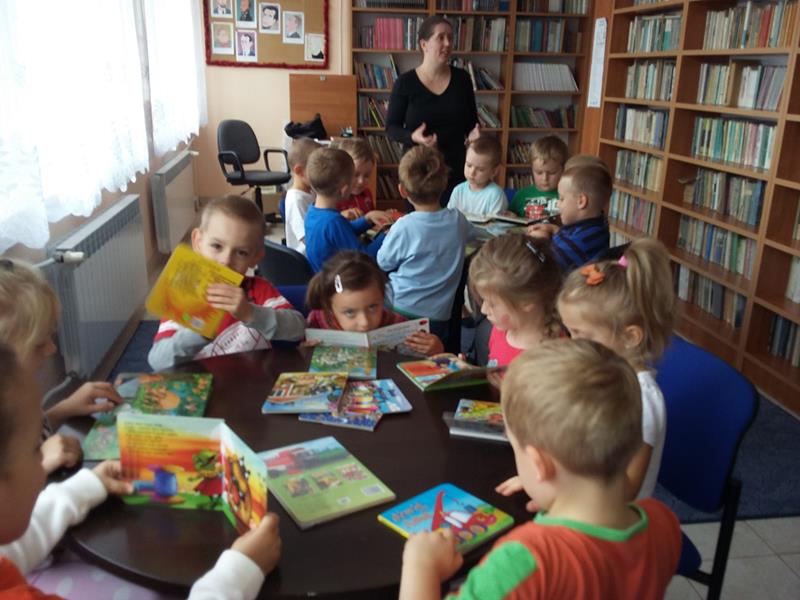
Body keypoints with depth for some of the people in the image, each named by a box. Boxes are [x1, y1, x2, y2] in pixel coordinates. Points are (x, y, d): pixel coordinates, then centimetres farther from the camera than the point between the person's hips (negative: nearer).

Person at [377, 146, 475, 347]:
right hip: (438, 316, 3)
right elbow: (471, 234, 23)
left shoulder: (404, 227, -18)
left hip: (402, 311, -3)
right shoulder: (457, 221, -5)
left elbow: (383, 263, -1)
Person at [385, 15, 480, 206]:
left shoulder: (462, 78, 3)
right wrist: (413, 137, -22)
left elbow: (472, 121, 11)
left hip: (455, 167, 2)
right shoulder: (405, 82, -5)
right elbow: (391, 127, -3)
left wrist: (473, 133, -11)